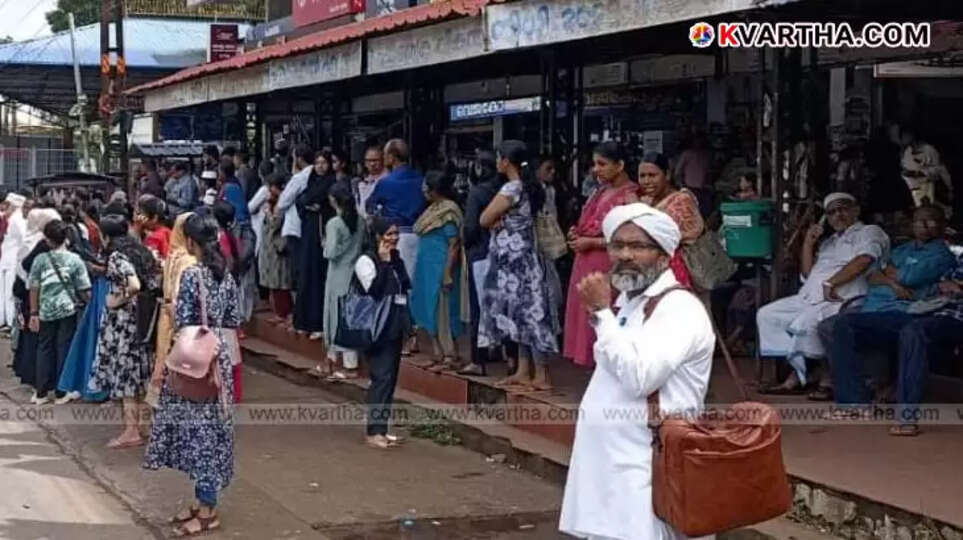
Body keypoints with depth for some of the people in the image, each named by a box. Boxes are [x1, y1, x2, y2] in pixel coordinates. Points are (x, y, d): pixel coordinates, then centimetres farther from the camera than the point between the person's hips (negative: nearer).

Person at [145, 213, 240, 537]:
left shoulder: (191, 275, -16)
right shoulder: (226, 275, 6)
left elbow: (182, 323, -18)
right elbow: (234, 320, 10)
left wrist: (171, 303, -1)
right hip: (218, 355, 8)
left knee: (198, 428, -3)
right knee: (211, 428, 13)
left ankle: (208, 511, 1)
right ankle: (203, 501, 21)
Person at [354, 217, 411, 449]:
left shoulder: (397, 261, 15)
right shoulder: (366, 260, -7)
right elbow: (373, 291, -20)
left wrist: (408, 325, 16)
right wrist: (384, 262, -18)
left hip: (395, 328, 8)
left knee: (390, 378, 8)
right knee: (381, 377, -12)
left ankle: (381, 428, 13)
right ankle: (373, 431, -10)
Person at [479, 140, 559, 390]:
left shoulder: (512, 189, -16)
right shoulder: (527, 186, 12)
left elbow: (485, 220, -13)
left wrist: (498, 220, 4)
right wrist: (502, 220, -5)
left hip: (514, 258, -9)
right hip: (518, 257, 9)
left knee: (526, 312, -8)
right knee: (524, 312, 9)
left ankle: (541, 375, -8)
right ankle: (524, 371, 12)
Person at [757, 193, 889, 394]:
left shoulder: (869, 232, 5)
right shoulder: (829, 242, 31)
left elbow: (863, 260, -15)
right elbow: (808, 274, 28)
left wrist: (830, 283, -18)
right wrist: (808, 244, 15)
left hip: (841, 300, -9)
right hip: (809, 298, 9)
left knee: (805, 324, -34)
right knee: (767, 315, -1)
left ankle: (797, 376, -12)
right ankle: (798, 374, -10)